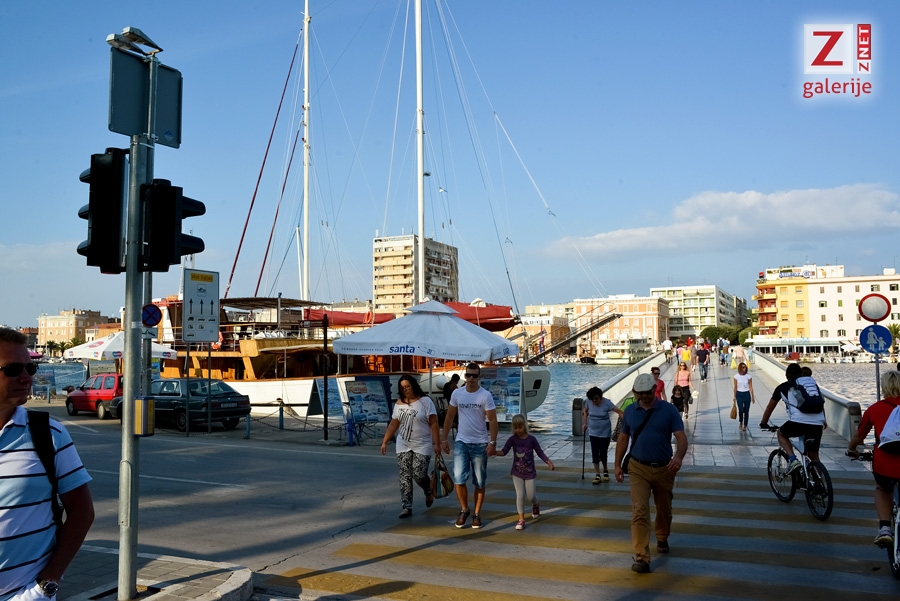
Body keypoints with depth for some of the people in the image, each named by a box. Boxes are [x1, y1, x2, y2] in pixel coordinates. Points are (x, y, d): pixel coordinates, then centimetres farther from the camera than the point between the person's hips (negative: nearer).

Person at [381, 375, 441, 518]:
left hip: (422, 446, -4)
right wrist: (385, 441, 7)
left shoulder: (425, 401, -9)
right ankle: (406, 507, 4)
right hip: (403, 446, 4)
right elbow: (393, 424, 11)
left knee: (419, 475, -7)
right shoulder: (399, 403, 6)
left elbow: (433, 424, -11)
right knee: (405, 477, 0)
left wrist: (436, 443, -16)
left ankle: (429, 492, 25)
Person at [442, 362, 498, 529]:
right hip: (461, 442, 2)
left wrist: (492, 443, -16)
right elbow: (450, 417, 8)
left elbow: (492, 420, -9)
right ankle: (464, 510, 14)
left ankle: (477, 514, 22)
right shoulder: (457, 393, 0)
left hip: (480, 444, -1)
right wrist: (444, 439, 6)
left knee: (479, 482, 7)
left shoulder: (485, 395, -8)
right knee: (459, 479, -8)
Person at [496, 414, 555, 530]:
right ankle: (521, 519, 6)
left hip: (529, 472, 0)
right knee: (520, 495, -6)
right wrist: (494, 452, -37)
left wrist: (548, 462, -13)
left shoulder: (531, 439, -9)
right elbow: (504, 452, -17)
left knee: (531, 496, 5)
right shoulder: (512, 439, -9)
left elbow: (540, 452, -1)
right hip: (517, 472, 0)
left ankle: (535, 505, 42)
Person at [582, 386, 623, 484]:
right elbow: (585, 412, 15)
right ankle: (597, 475, 8)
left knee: (603, 454, 0)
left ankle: (605, 471, 27)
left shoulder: (607, 403, -16)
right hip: (593, 432, 3)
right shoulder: (588, 403, -6)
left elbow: (619, 412, -18)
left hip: (605, 433, -3)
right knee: (595, 454, 1)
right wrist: (584, 424, 11)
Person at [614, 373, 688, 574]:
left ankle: (662, 539, 47)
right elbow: (623, 438, 10)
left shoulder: (669, 410, -6)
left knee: (664, 510, 18)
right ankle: (642, 557, -13)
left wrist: (678, 457, -32)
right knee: (639, 512, -12)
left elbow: (681, 437, -13)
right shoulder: (630, 411, 2)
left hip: (664, 469, 0)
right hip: (638, 469, 0)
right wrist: (618, 464, 6)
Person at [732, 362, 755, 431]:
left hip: (747, 394, 0)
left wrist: (752, 397, -1)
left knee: (746, 410, 3)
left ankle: (745, 426, 15)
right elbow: (735, 387, 3)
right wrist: (734, 397, 5)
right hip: (739, 394, 0)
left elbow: (750, 387, -1)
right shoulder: (736, 376, -4)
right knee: (741, 410, -6)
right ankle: (741, 423, 20)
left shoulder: (749, 376, -5)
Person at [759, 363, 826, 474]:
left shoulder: (782, 387, 17)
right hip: (818, 424, 4)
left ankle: (792, 459, 5)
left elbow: (770, 408, 25)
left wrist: (763, 424, 39)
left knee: (781, 434, 26)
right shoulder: (812, 384, 25)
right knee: (814, 456, 20)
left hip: (798, 422, -4)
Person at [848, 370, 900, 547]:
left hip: (883, 464, 1)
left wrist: (851, 450, 40)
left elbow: (858, 436, 19)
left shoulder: (874, 409, 9)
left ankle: (884, 528, 13)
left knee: (883, 490, 31)